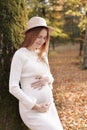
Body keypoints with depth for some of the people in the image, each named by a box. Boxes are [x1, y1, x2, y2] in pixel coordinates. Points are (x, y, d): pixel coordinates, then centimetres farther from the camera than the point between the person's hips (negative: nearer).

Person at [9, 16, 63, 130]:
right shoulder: (20, 55, -12)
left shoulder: (43, 54, 8)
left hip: (49, 106, 7)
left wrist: (47, 79, -7)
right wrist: (35, 107, -15)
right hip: (32, 110, -7)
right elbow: (13, 88, -15)